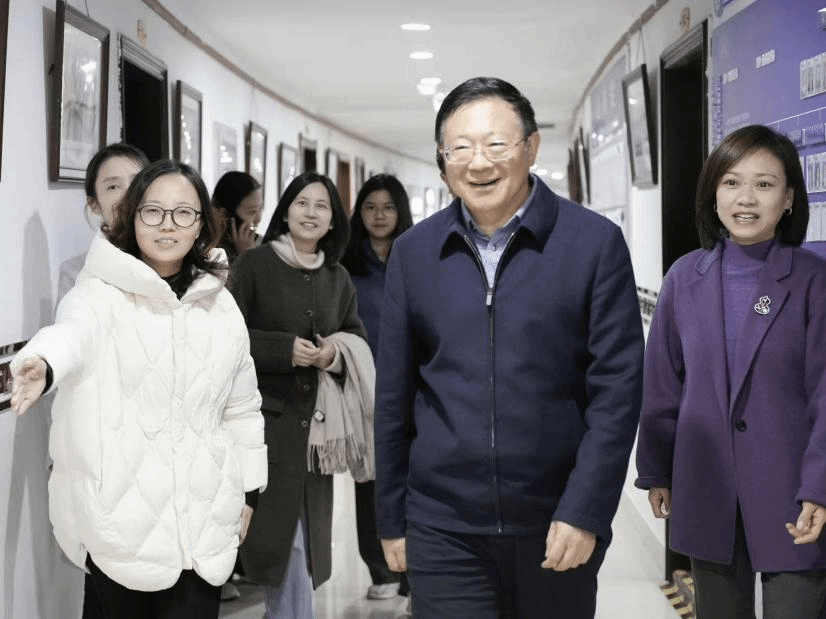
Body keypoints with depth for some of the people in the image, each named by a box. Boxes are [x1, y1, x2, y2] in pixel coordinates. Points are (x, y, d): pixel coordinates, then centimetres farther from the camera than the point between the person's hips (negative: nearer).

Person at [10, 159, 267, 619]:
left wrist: (248, 490, 16)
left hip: (204, 518, 3)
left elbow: (243, 407, 16)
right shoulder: (102, 294, -7)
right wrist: (43, 366, -53)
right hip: (120, 515, -3)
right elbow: (73, 332, -31)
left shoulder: (220, 305, 8)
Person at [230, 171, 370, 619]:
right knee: (280, 532, -6)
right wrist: (285, 348, -18)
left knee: (307, 529, 9)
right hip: (267, 415, -5)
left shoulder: (338, 278, 10)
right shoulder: (253, 264, -5)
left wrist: (336, 353, -6)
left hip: (316, 419, 5)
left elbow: (356, 336, 16)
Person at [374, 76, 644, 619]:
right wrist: (391, 518, 8)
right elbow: (394, 397, 7)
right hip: (443, 529, 1)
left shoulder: (596, 243, -5)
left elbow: (616, 390, -6)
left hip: (557, 526, -1)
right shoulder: (413, 252, 3)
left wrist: (585, 512, -11)